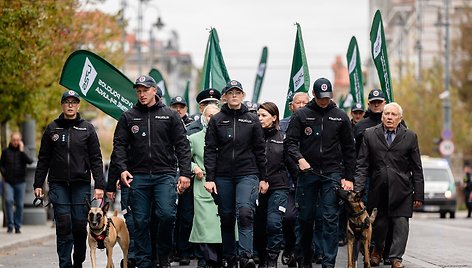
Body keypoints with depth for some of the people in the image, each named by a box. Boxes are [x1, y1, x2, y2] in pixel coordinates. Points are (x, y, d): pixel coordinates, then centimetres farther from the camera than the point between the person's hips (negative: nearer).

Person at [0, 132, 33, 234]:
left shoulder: (23, 151, 4)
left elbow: (30, 161, -13)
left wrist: (22, 151, -14)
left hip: (20, 182, 0)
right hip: (9, 182, 0)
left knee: (19, 204, 3)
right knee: (8, 200, -18)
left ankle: (17, 226, 12)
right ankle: (10, 225, -10)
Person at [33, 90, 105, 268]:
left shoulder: (87, 129, 6)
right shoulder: (52, 129, 8)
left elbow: (96, 159, 4)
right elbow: (43, 159, 10)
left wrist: (99, 185, -4)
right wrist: (38, 184, 4)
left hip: (81, 184, 0)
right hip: (58, 184, 0)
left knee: (80, 225, -2)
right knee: (64, 225, -8)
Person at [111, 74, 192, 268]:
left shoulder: (170, 115, 7)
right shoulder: (128, 117, 10)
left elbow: (182, 145, 5)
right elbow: (119, 145, 8)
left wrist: (185, 173, -4)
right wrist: (122, 168, -8)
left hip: (165, 174, -2)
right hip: (138, 177, 2)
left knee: (166, 214, -17)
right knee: (140, 221, 2)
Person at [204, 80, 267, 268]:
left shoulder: (252, 120, 7)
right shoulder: (217, 120, 6)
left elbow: (260, 151, 9)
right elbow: (210, 150, 3)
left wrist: (263, 178, 7)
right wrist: (209, 178, -5)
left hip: (247, 174, -2)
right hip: (223, 176, 2)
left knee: (245, 212, -19)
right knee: (226, 218, 6)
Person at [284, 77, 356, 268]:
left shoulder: (340, 117, 7)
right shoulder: (301, 115, 3)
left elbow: (349, 150, 10)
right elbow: (290, 141, 0)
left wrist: (349, 177, 4)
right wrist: (299, 158, -19)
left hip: (332, 174, 0)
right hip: (307, 172, 0)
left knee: (330, 218, -5)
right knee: (305, 218, 6)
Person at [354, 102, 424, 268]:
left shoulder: (410, 137, 5)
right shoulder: (370, 135, 7)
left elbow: (417, 169, 5)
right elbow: (362, 165, 5)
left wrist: (418, 195, 2)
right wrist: (357, 189, -5)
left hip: (401, 191, -1)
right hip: (378, 190, 1)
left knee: (401, 223, -7)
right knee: (379, 223, 7)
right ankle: (377, 250, 34)